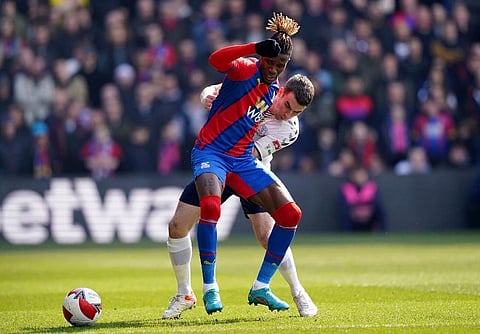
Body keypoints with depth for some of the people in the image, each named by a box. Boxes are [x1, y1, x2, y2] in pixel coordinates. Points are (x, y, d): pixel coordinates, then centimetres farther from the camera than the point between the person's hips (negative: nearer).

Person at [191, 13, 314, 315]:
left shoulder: (276, 93, 11)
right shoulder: (246, 70, -10)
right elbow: (216, 60, -33)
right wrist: (257, 47, -41)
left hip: (243, 160, 7)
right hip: (211, 152, -7)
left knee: (291, 213, -5)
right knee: (211, 205, -35)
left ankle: (261, 288, 4)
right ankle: (209, 287, -21)